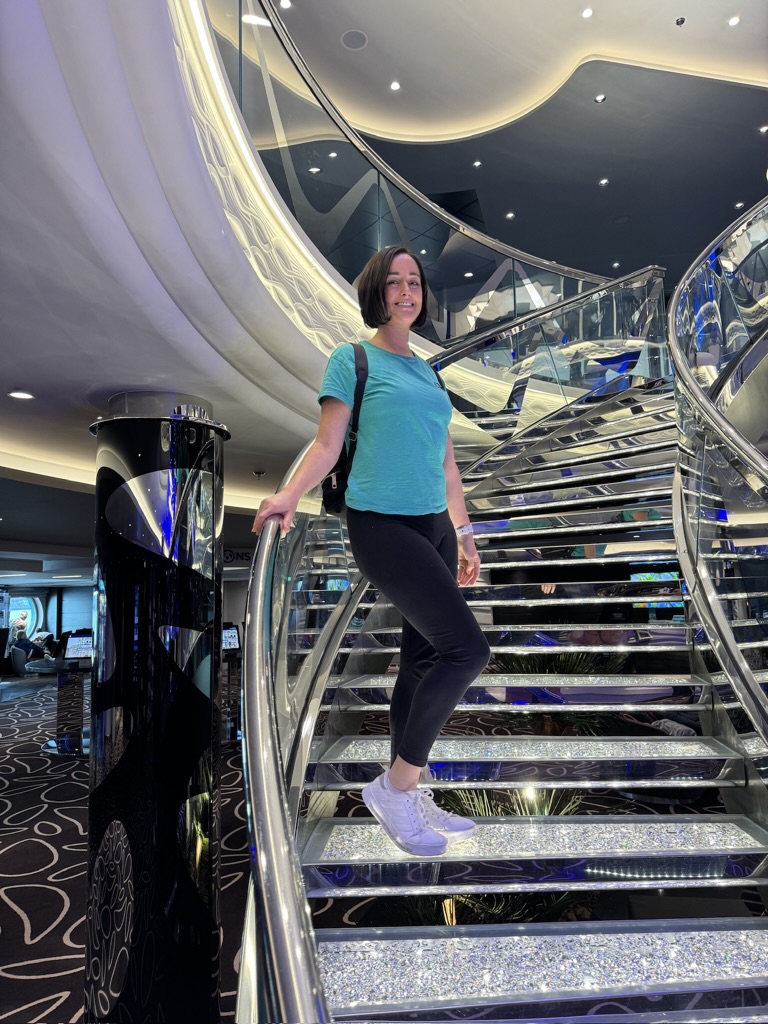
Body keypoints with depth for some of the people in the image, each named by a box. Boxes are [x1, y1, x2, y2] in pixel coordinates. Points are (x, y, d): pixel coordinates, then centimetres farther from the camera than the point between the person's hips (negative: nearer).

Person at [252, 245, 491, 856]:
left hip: (434, 527, 7)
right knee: (468, 648, -15)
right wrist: (290, 495, -23)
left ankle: (409, 797, 23)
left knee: (424, 660, 8)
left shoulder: (428, 373, 19)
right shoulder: (353, 359, 1)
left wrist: (464, 534, 20)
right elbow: (328, 444, -5)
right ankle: (395, 785, 1)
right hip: (382, 525, -7)